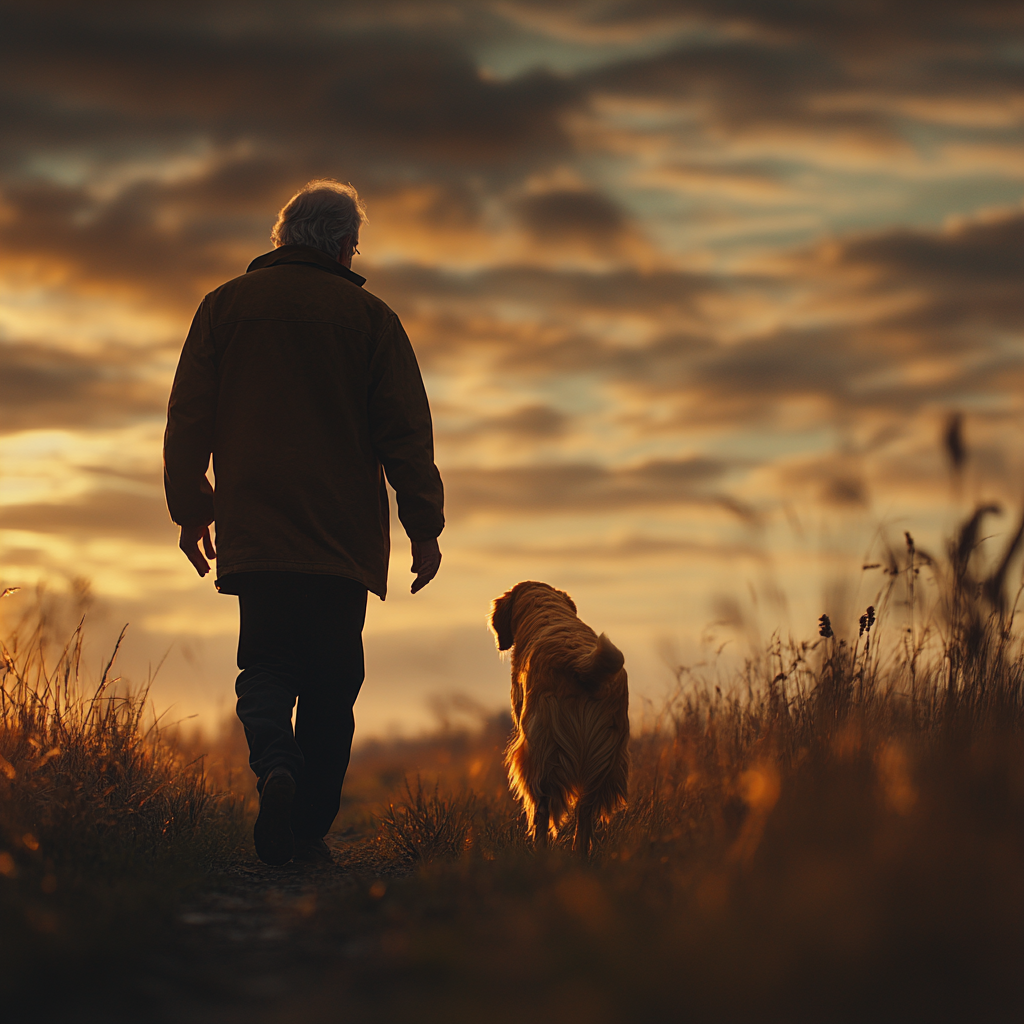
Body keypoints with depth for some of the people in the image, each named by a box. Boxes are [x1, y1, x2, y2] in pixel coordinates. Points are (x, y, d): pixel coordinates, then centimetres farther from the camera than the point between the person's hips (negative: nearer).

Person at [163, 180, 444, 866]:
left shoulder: (226, 305, 7)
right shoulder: (369, 317, 2)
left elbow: (188, 419, 7)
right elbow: (406, 431, 0)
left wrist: (192, 512, 15)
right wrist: (425, 527, 4)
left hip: (254, 534, 1)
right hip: (345, 535, -1)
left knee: (266, 667, 8)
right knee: (331, 686, 6)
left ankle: (274, 764, -20)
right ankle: (309, 829, 3)